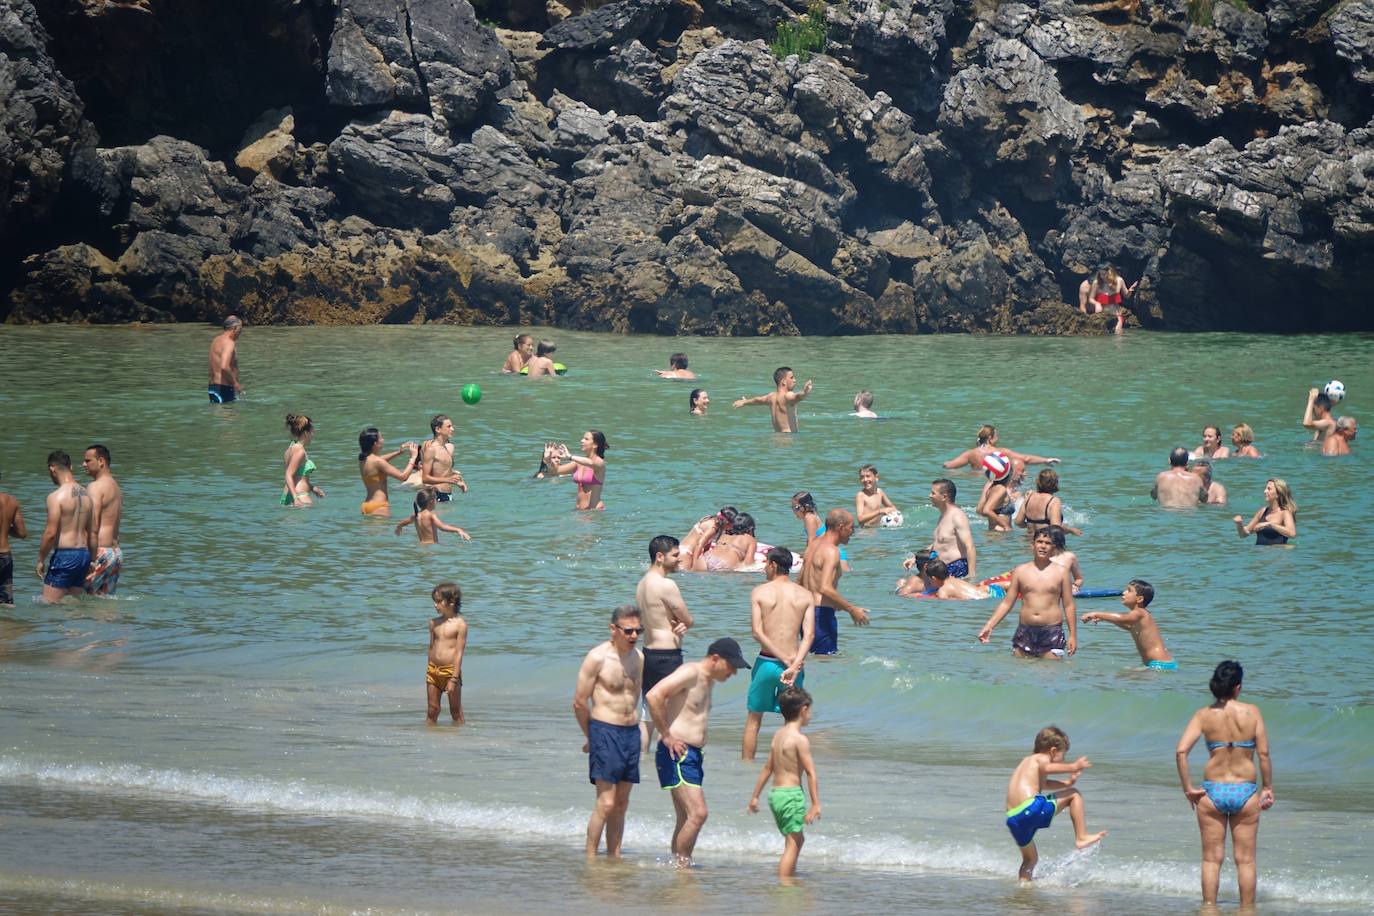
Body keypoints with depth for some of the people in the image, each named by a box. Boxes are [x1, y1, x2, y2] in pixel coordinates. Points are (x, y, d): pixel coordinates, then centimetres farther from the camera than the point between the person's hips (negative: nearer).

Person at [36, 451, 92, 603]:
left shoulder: (56, 496, -12)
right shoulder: (85, 494, 11)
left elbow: (51, 533, -15)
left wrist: (40, 560, -4)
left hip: (64, 555, -8)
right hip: (84, 554, 8)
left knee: (49, 606, -5)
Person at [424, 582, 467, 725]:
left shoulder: (460, 624, -9)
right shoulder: (434, 623, 8)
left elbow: (459, 653, -12)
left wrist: (454, 679, -17)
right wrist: (429, 671, 16)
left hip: (450, 670, -5)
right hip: (433, 670, 5)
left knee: (456, 711, 5)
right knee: (432, 710, 6)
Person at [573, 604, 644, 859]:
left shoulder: (638, 657, 10)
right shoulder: (598, 658, -11)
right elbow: (579, 702, -7)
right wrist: (591, 737, 3)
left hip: (631, 732, 7)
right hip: (605, 732, -7)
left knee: (621, 803, 9)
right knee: (605, 803, -12)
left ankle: (614, 857, 14)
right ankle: (590, 859, -7)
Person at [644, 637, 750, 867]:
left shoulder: (708, 680, 18)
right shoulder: (690, 673, -12)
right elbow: (653, 696, -24)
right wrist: (666, 736, -19)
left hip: (692, 755, 10)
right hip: (677, 754, -10)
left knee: (686, 819, 9)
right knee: (698, 813, -17)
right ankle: (681, 865, -11)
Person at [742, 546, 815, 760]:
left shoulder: (760, 592, -3)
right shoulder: (805, 595, 2)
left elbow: (757, 632, -11)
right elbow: (809, 635, -9)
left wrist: (785, 659, -12)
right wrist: (794, 665, -16)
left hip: (766, 662, -1)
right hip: (793, 663, 1)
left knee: (753, 718, 13)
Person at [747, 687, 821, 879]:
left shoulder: (778, 735, 12)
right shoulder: (800, 739, -13)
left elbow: (767, 769, 18)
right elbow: (810, 772, -16)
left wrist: (755, 796, 24)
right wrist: (816, 803, -17)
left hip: (775, 793, 9)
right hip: (792, 794, -9)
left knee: (797, 839, 24)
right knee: (792, 845, -8)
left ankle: (790, 876, 33)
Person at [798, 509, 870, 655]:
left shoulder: (813, 545, 15)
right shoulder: (831, 551, -14)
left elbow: (799, 582, 22)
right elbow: (825, 588, -25)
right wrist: (852, 609, -19)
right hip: (821, 613, -10)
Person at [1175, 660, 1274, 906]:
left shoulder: (1204, 715, -4)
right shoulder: (1252, 712, -6)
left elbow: (1181, 751, -12)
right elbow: (1264, 753, -7)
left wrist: (1188, 789, -4)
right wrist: (1268, 789, 5)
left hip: (1213, 791, 0)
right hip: (1245, 792, 0)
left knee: (1211, 859, 11)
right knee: (1245, 859, 11)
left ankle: (1209, 906, 14)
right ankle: (1247, 909, 16)